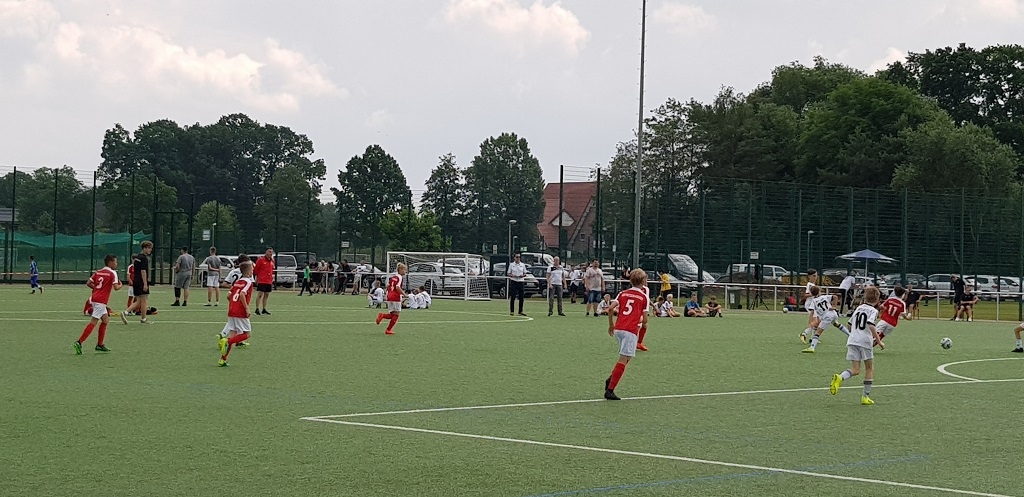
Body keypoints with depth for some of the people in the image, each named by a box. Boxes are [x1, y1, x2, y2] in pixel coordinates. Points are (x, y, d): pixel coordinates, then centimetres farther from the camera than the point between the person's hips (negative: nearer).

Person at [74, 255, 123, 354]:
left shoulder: (98, 272, 13)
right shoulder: (112, 273, -7)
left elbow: (88, 283, 9)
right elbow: (116, 287, -16)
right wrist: (120, 285, 5)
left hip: (95, 298, 9)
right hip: (101, 300, -9)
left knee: (105, 320, 18)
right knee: (93, 322, -9)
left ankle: (100, 344, 19)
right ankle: (79, 342, -16)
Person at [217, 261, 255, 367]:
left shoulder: (237, 281, 15)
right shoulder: (248, 282, -7)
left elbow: (229, 295, 13)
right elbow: (242, 294, -22)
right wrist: (247, 309, -18)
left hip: (231, 311, 7)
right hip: (241, 313, -7)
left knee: (233, 334, 10)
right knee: (247, 334, 3)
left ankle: (223, 360, 5)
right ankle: (227, 341, -18)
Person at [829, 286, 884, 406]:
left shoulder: (858, 308, 16)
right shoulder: (873, 311, -3)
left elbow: (850, 325, 22)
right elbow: (871, 326, -19)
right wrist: (879, 341, -15)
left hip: (852, 341, 5)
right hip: (865, 342, -5)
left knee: (855, 370, 2)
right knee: (869, 368, 13)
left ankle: (839, 378, -30)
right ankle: (866, 396, 13)